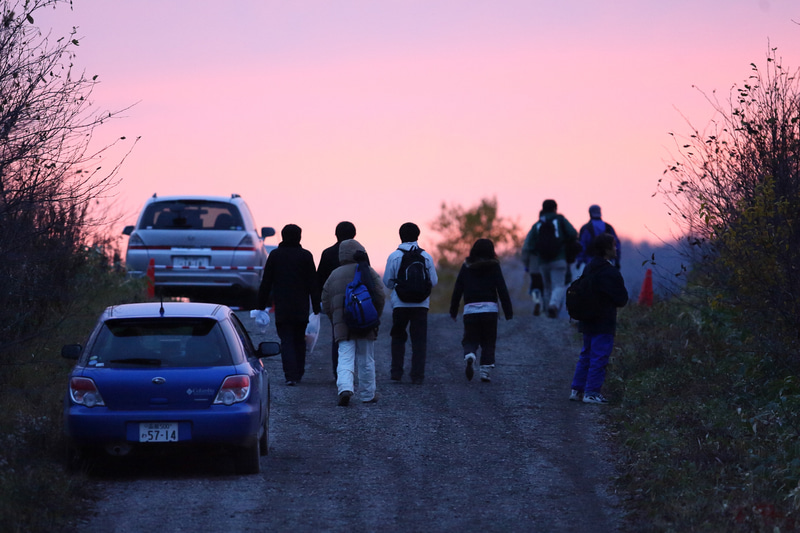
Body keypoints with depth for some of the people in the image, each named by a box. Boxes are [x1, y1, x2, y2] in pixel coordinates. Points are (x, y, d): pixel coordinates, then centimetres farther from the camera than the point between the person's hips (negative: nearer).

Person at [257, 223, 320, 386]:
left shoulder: (274, 255, 1)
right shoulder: (306, 256, -1)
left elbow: (266, 283, 3)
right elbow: (313, 284, -1)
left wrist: (261, 305, 9)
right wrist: (316, 308, 2)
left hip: (282, 308, -1)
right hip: (301, 309, 1)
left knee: (286, 341, -2)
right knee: (299, 340, 15)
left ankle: (291, 375, -16)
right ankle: (298, 374, 20)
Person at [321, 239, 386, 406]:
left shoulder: (334, 275, 7)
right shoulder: (369, 272, -2)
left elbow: (326, 304, 10)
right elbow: (380, 298, -5)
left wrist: (335, 321, 21)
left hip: (342, 324, 1)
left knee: (345, 359, -3)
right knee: (366, 360, 9)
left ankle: (345, 388, -26)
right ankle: (367, 395, 17)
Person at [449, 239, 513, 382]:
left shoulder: (466, 267, 6)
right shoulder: (493, 267, 1)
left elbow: (457, 290, 6)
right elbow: (502, 290, -3)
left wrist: (453, 311, 14)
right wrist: (508, 312, 1)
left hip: (470, 310, 1)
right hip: (490, 309, -1)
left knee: (470, 340, 7)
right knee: (488, 342, 9)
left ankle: (469, 355, -25)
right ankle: (485, 370, 0)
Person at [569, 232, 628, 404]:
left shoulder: (589, 269, 9)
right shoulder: (609, 273, -18)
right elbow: (622, 299, -13)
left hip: (588, 323, 9)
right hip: (603, 324, -9)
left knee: (586, 355, 16)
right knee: (599, 357, -4)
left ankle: (577, 390, 18)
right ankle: (591, 393, -3)